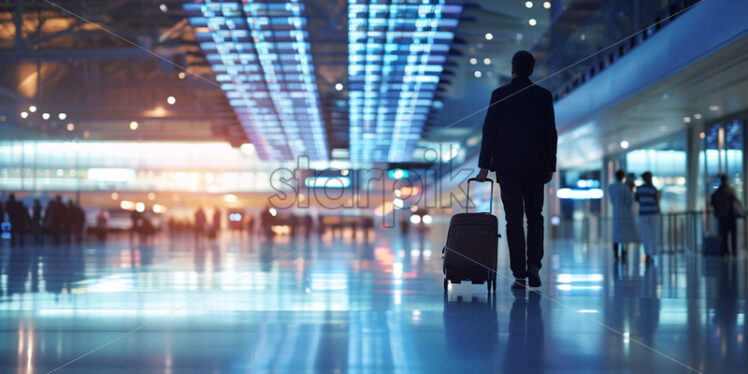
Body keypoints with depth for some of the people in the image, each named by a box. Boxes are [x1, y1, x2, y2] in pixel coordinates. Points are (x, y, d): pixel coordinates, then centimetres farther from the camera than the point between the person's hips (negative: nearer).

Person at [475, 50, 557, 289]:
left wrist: (484, 166, 1)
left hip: (507, 165, -1)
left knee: (514, 219, 1)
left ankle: (519, 274, -2)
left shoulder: (499, 95, -2)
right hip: (536, 166, 1)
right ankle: (533, 265, -1)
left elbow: (489, 131, -4)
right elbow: (550, 133, 2)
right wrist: (550, 166, 9)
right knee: (535, 216, 14)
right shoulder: (544, 96, 2)